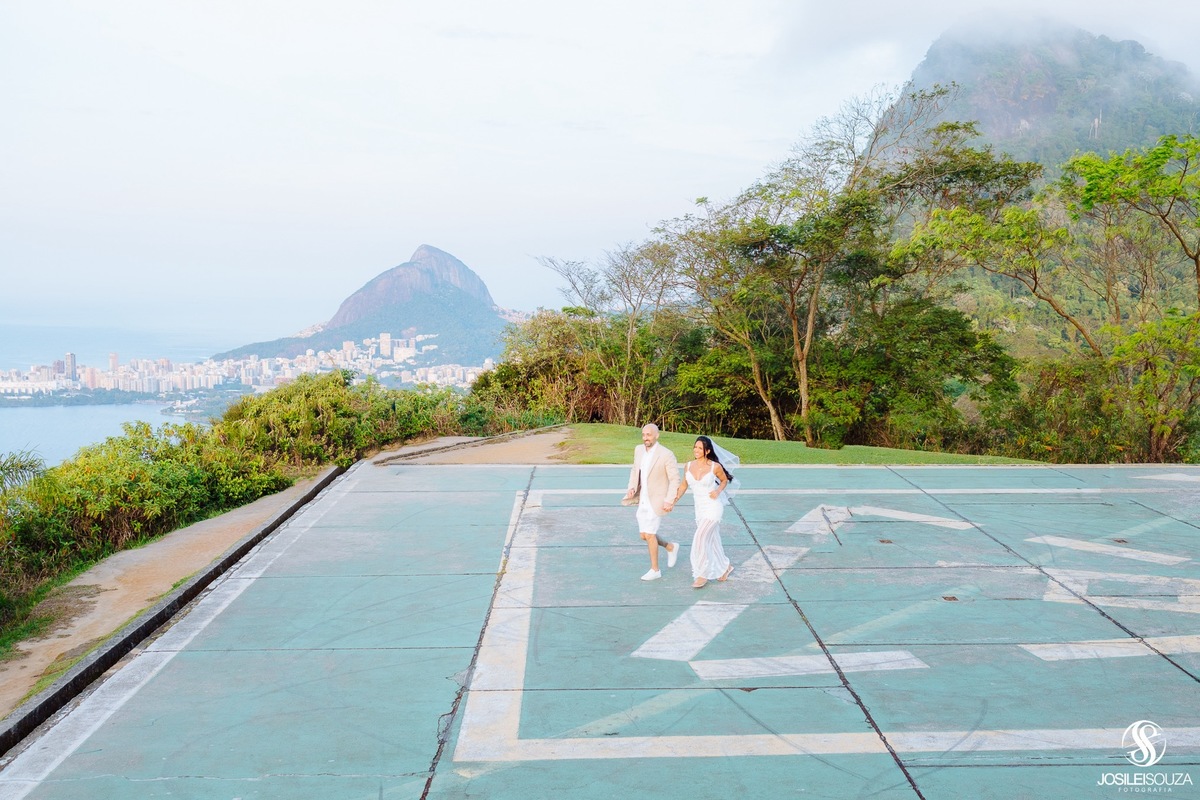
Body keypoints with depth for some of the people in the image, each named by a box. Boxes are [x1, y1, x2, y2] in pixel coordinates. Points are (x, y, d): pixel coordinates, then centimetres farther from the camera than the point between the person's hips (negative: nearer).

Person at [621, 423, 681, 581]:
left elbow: (675, 479, -14)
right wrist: (632, 488, 0)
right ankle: (671, 547, 36)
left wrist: (669, 501, -20)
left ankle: (655, 570, 9)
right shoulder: (638, 450, 2)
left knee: (649, 534, -7)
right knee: (645, 536, 11)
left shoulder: (666, 455, -17)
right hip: (643, 501, 7)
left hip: (657, 500, -7)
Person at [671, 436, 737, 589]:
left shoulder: (715, 466, -13)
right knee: (712, 541, 16)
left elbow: (725, 480, 5)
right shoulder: (688, 466, -2)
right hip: (699, 509, 6)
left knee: (700, 539, -13)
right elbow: (684, 485, 10)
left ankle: (703, 574, 1)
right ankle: (725, 567, 38)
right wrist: (675, 499, -2)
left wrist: (718, 491, -13)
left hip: (713, 508, -6)